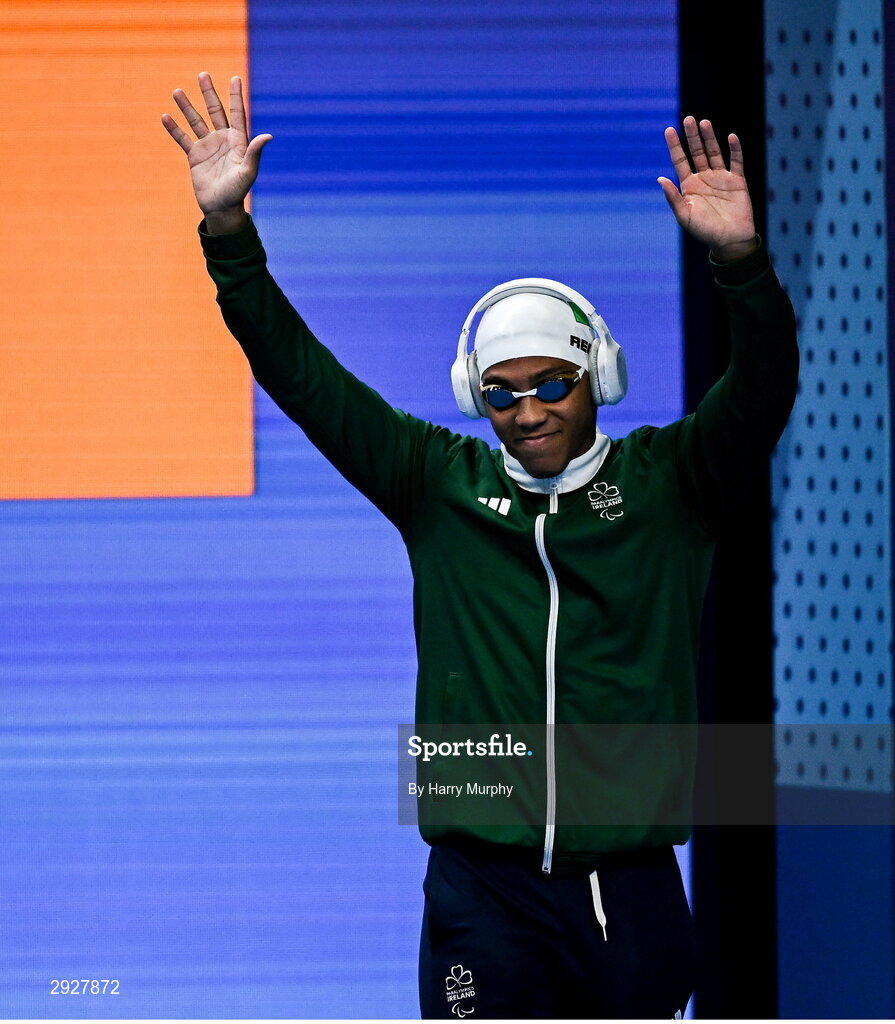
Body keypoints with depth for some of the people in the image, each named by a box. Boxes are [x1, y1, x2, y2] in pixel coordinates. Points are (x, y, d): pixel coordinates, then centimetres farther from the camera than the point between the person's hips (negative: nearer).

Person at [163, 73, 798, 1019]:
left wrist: (742, 263, -29)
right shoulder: (441, 484, 9)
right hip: (482, 892, 0)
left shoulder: (667, 481, 5)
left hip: (629, 893, 0)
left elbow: (762, 392, -11)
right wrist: (228, 230, -2)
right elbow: (303, 376, 7)